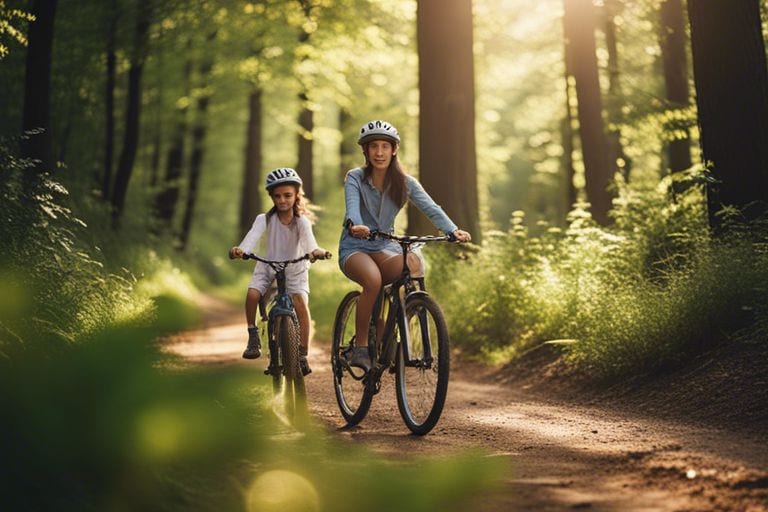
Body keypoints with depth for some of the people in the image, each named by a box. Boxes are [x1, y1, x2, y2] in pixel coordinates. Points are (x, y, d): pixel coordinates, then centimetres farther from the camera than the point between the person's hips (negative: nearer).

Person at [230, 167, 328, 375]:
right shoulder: (265, 219, -13)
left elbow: (309, 240, -35)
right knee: (252, 293, -26)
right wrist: (241, 249, -53)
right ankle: (253, 336, -2)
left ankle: (303, 355, -16)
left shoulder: (302, 221, -16)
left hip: (295, 270, -1)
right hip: (269, 267, 1)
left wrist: (315, 251, -59)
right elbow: (253, 236, -31)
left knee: (300, 302, -25)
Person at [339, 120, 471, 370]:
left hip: (385, 247, 3)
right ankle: (360, 347, -21)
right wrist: (355, 225, -49)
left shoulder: (404, 182, 1)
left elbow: (430, 208, -14)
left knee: (414, 264, -31)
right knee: (373, 279, -37)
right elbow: (352, 206, -25)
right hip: (355, 247, -3)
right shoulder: (355, 178, -6)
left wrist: (453, 230, -34)